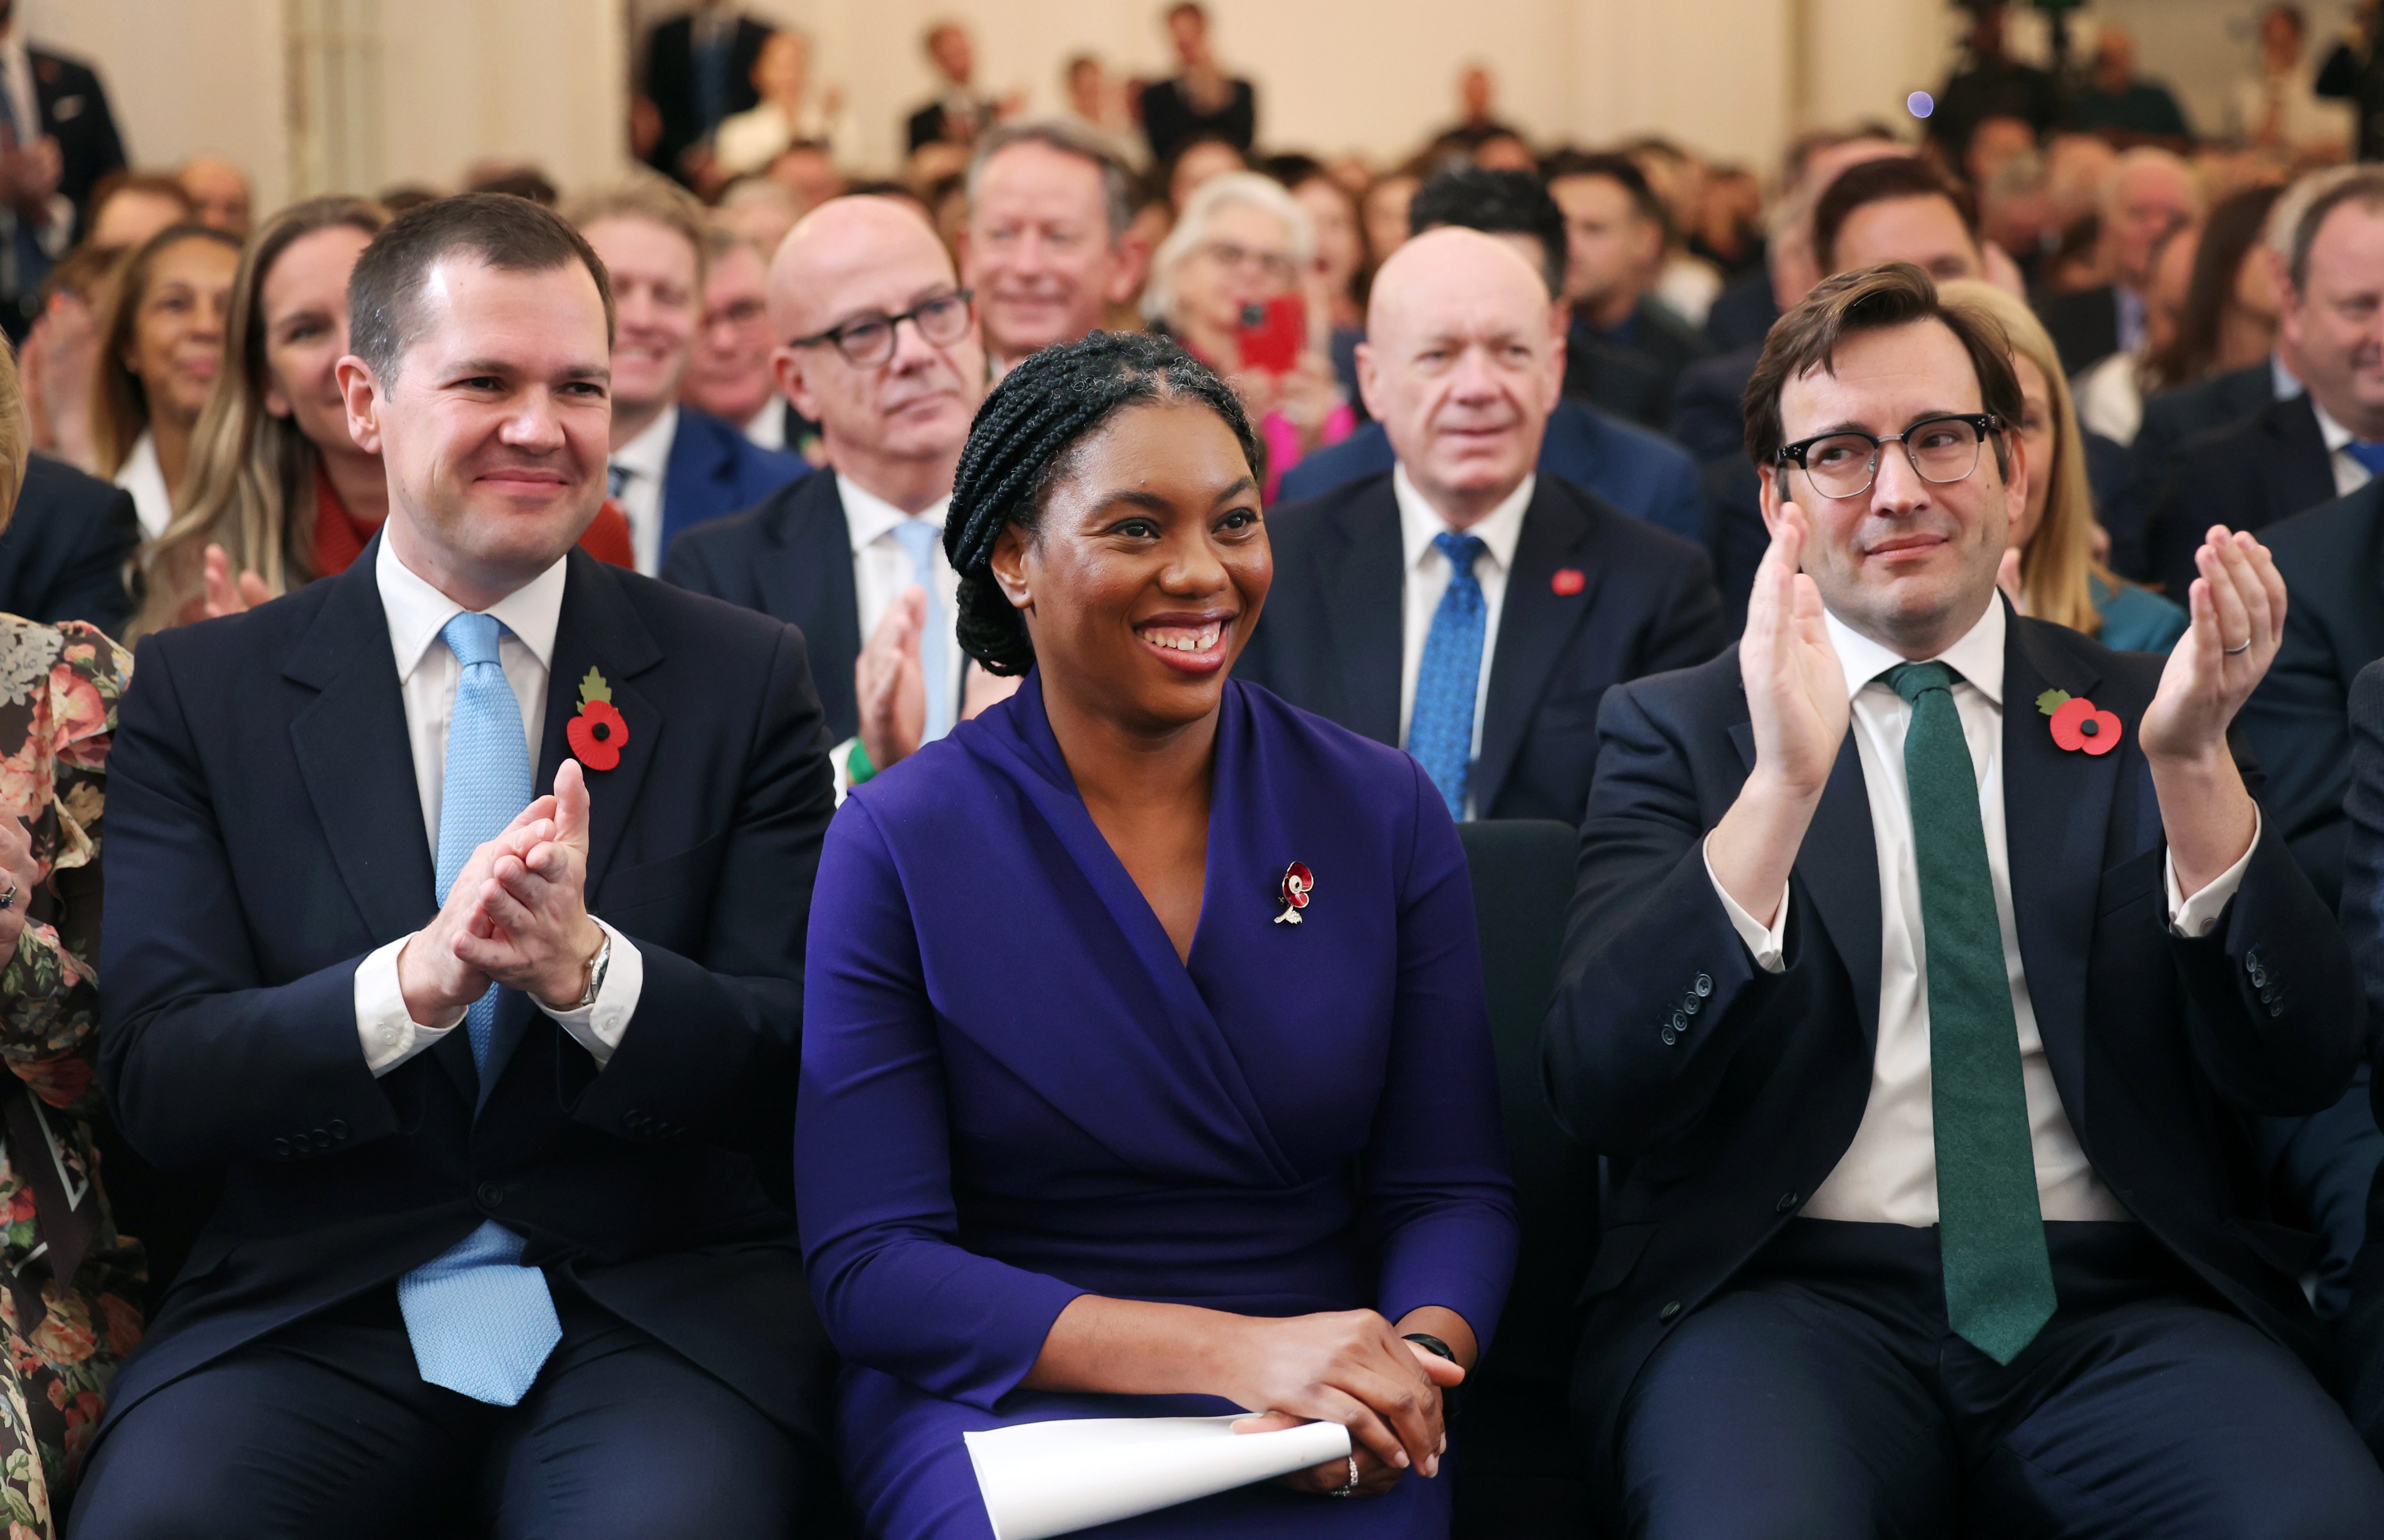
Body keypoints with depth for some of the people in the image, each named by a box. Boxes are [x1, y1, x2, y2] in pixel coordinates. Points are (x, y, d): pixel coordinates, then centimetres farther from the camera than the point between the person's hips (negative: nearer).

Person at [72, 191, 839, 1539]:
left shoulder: (749, 681, 8)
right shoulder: (198, 693, 8)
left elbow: (793, 1060, 2)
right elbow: (159, 1080, -2)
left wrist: (585, 965, -19)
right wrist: (415, 982, -21)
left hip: (657, 1314, 0)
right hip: (311, 1312, 1)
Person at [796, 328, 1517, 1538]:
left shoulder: (1383, 814, 6)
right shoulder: (896, 845, -2)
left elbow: (1453, 1191, 7)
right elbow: (868, 1267, -7)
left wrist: (1413, 1361, -18)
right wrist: (1235, 1351, -19)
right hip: (1008, 1406, -1)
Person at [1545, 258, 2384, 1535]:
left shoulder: (2133, 714, 15)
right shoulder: (1676, 731, 10)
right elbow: (1598, 1089, -4)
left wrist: (2194, 766, -12)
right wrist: (1782, 785, -17)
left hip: (2119, 1303, 2)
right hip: (1791, 1296, -2)